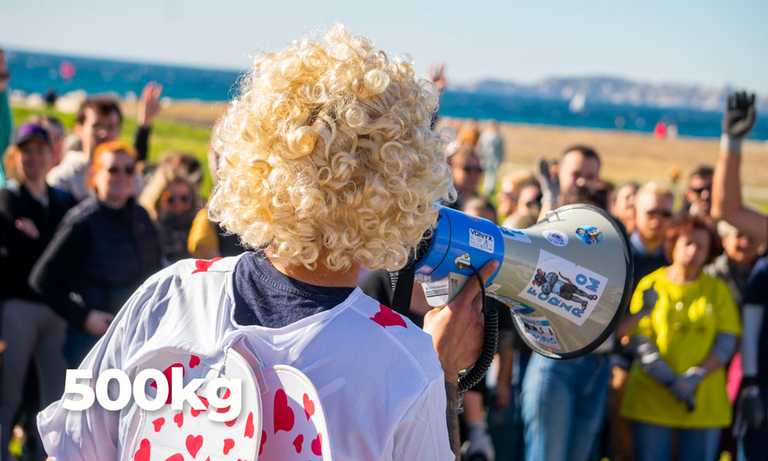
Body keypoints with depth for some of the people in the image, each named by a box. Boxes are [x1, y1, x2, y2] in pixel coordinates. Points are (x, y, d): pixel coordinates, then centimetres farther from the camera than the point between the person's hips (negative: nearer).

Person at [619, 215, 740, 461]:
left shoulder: (718, 290, 9)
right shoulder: (651, 285, 3)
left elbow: (727, 342, 3)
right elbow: (638, 341, -3)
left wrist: (696, 376, -12)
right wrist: (671, 381, -14)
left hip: (705, 401, 2)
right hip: (652, 399, -2)